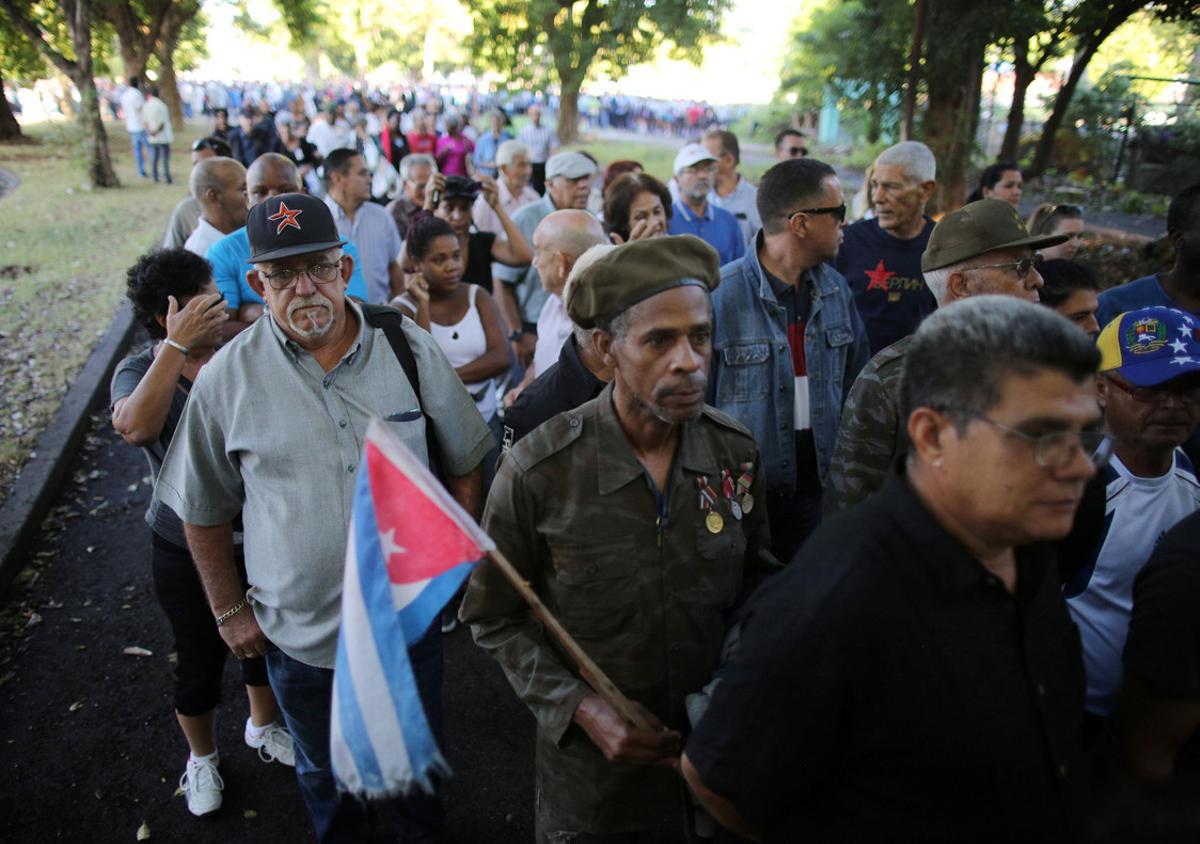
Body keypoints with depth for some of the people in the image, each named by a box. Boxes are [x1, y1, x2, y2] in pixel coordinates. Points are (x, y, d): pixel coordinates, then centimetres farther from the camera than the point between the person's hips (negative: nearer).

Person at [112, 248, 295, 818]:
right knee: (200, 659, 16)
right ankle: (201, 757, 45)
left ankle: (263, 727, 52)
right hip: (187, 550, -2)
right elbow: (136, 427, -37)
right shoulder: (139, 372, -15)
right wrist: (177, 346, -38)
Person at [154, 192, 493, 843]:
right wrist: (229, 610, 3)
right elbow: (203, 510, 1)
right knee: (327, 778, 25)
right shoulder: (228, 378, -11)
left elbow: (463, 466, 1)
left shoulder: (412, 349, -9)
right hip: (299, 635, 0)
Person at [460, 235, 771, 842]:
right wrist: (579, 707, -18)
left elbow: (751, 583, 6)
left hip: (715, 748, 3)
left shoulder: (736, 453, -10)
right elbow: (493, 618, -9)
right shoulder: (538, 471, -20)